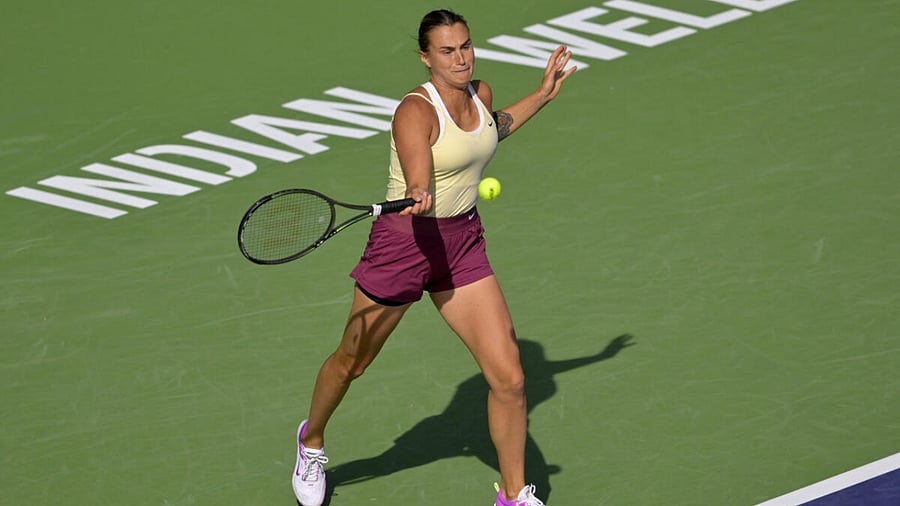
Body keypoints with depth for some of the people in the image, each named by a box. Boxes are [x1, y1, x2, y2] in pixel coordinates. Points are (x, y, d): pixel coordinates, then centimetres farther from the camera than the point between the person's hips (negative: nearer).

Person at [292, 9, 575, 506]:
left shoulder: (481, 93, 0)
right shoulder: (415, 111, -22)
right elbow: (418, 188, -35)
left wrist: (542, 94, 24)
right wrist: (419, 200, -57)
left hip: (462, 245, 5)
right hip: (404, 242, -5)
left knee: (508, 377, -4)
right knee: (351, 363, 15)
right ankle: (312, 441, 46)